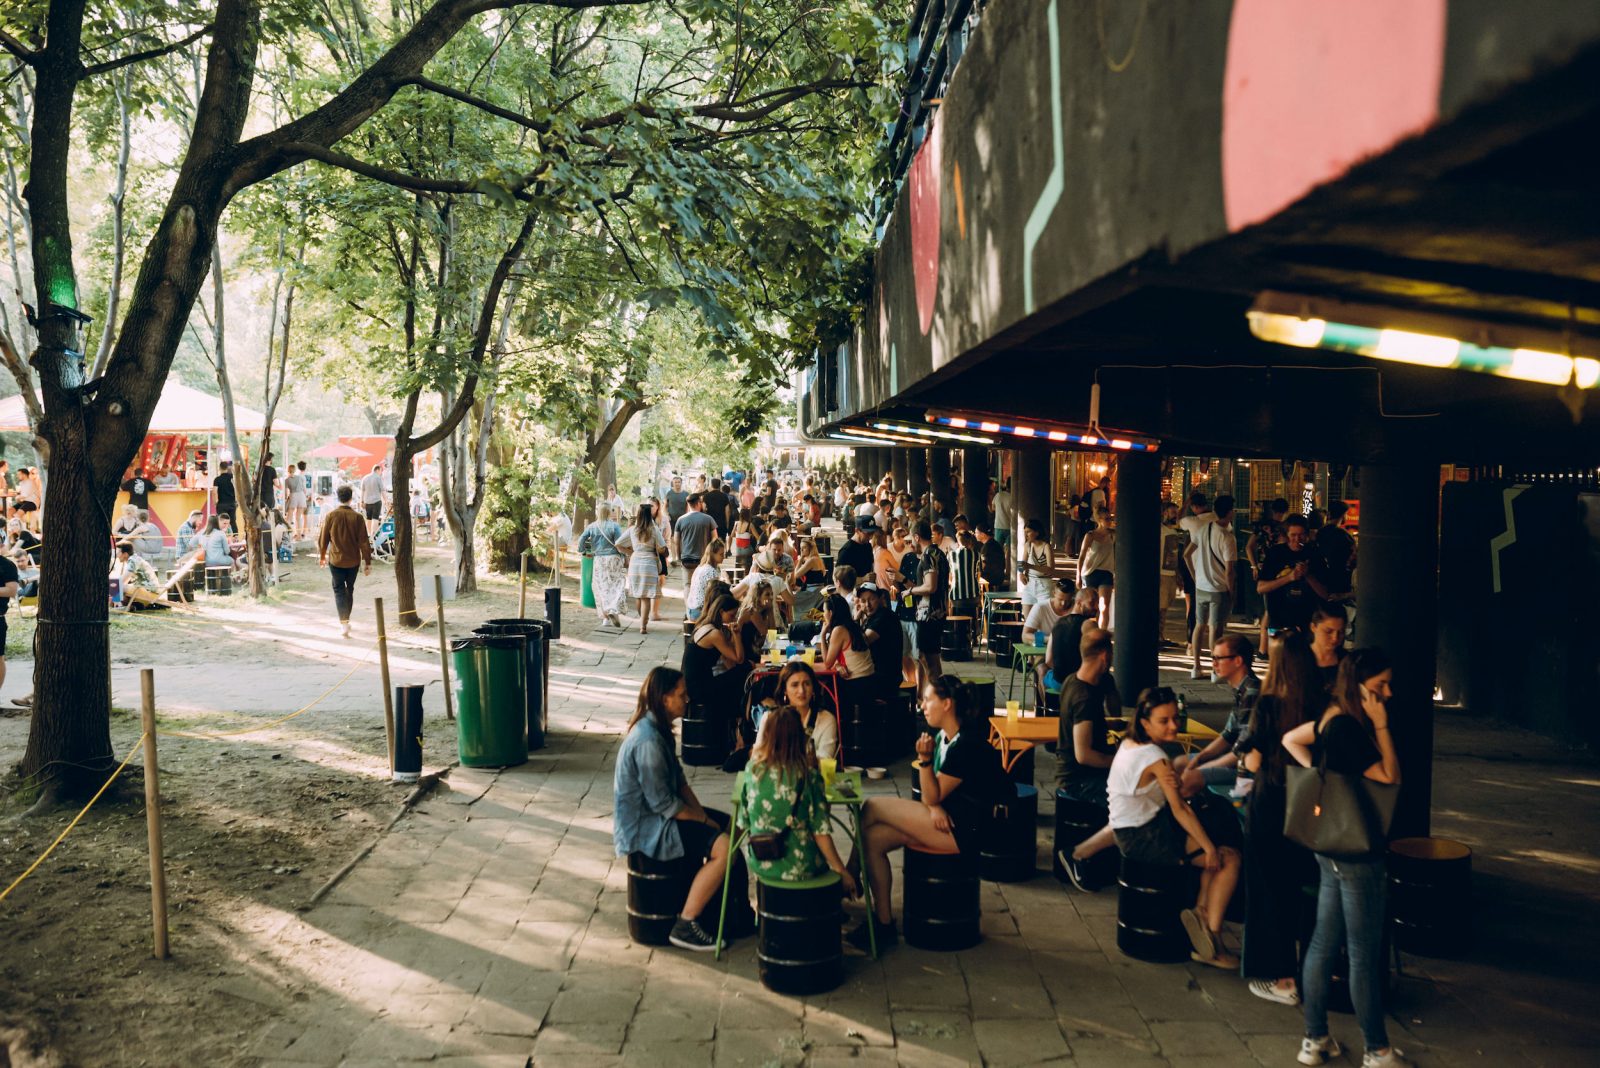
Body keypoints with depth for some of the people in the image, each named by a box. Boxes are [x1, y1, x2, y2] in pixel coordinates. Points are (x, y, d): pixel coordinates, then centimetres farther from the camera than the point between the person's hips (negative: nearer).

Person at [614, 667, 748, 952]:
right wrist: (703, 819, -12)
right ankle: (685, 926, -11)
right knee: (723, 847, -21)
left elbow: (679, 781, 11)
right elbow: (663, 804, -24)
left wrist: (701, 813, -1)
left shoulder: (657, 729, 7)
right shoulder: (648, 741, -26)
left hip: (654, 816, 11)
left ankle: (739, 910, 18)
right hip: (642, 828, -11)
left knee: (729, 825, 12)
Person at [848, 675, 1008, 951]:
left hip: (965, 829, -9)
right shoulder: (941, 738, 11)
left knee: (871, 808, -13)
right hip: (942, 819, 9)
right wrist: (933, 807, -10)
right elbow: (931, 796, 11)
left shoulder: (967, 746, -18)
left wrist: (924, 759, -27)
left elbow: (933, 796, -16)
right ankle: (883, 923, -1)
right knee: (873, 838, -7)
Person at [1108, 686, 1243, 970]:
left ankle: (1201, 912, 9)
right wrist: (1209, 848, -10)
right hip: (1143, 839, -9)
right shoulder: (1155, 757, -21)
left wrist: (1173, 783, -9)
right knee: (1229, 857, -8)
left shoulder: (1129, 743, 6)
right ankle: (1211, 942, -3)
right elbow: (1179, 809, -16)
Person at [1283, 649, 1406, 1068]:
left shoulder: (1331, 718, 5)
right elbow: (1390, 778, -20)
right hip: (1357, 854, -9)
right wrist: (1381, 726, -21)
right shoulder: (1348, 727, -23)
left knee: (1323, 943, 14)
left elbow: (1291, 740, 21)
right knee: (1365, 954, 4)